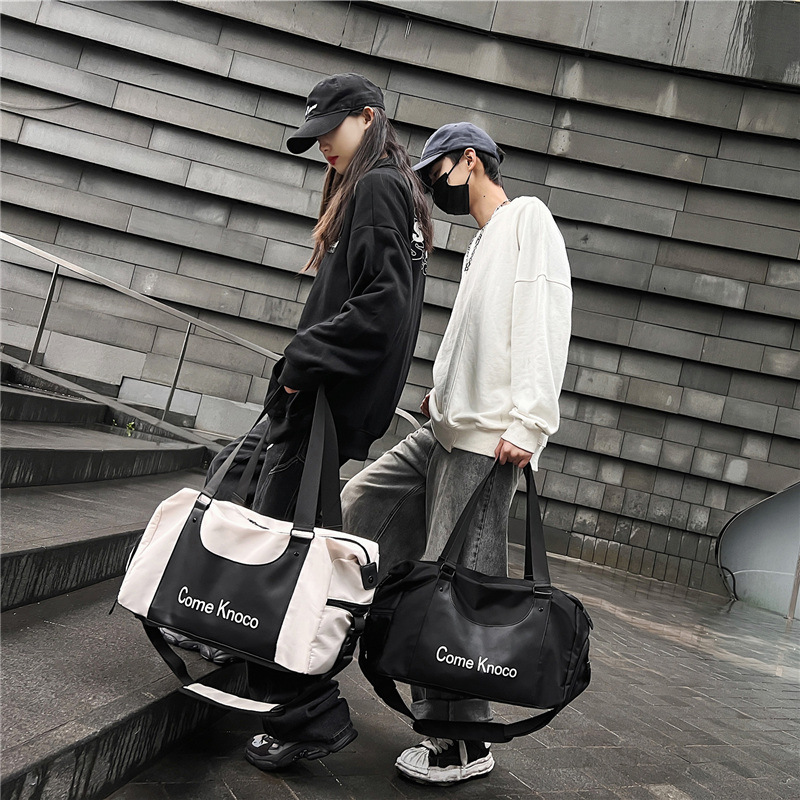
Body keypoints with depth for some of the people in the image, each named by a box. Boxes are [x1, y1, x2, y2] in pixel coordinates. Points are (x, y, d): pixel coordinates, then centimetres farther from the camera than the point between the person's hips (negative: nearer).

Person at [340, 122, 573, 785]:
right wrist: (446, 395, 15)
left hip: (490, 442, -10)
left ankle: (466, 745, 6)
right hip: (445, 431, 10)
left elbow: (544, 319, -15)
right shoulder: (482, 244, 26)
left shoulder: (528, 218, -2)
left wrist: (526, 421, -22)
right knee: (361, 503, 12)